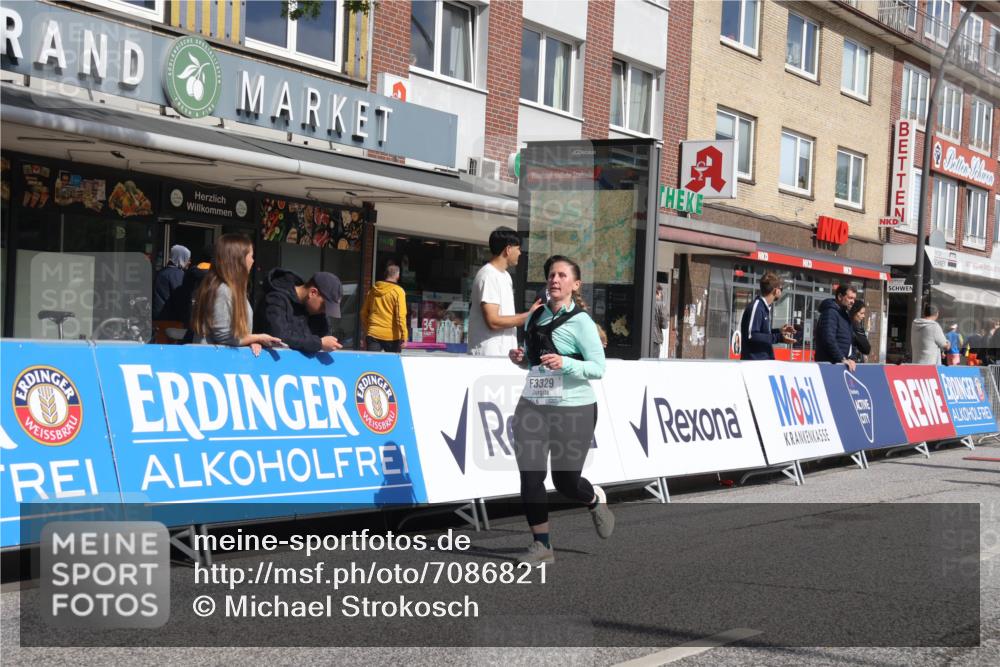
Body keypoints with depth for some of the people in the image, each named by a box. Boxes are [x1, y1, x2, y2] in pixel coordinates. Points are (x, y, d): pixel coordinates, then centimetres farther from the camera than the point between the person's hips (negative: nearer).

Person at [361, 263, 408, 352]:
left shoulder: (372, 290, 8)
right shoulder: (398, 291, -7)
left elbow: (364, 312, 14)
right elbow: (400, 316, -14)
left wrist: (365, 331, 25)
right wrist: (403, 337, -13)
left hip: (373, 335, 3)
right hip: (391, 336, -3)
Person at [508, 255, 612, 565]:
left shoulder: (580, 321, -9)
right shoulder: (535, 317, 10)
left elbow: (599, 368, -13)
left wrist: (564, 363, -27)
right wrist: (519, 358, 1)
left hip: (573, 408, -5)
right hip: (532, 406, 5)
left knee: (565, 481, 3)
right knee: (530, 476, -3)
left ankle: (596, 500, 38)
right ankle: (541, 546, 9)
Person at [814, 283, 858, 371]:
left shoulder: (845, 315, 20)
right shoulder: (830, 312, -10)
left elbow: (851, 340, 23)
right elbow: (829, 340, -22)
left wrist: (850, 359, 5)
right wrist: (842, 359, -22)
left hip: (841, 364, 9)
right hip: (829, 364, -9)